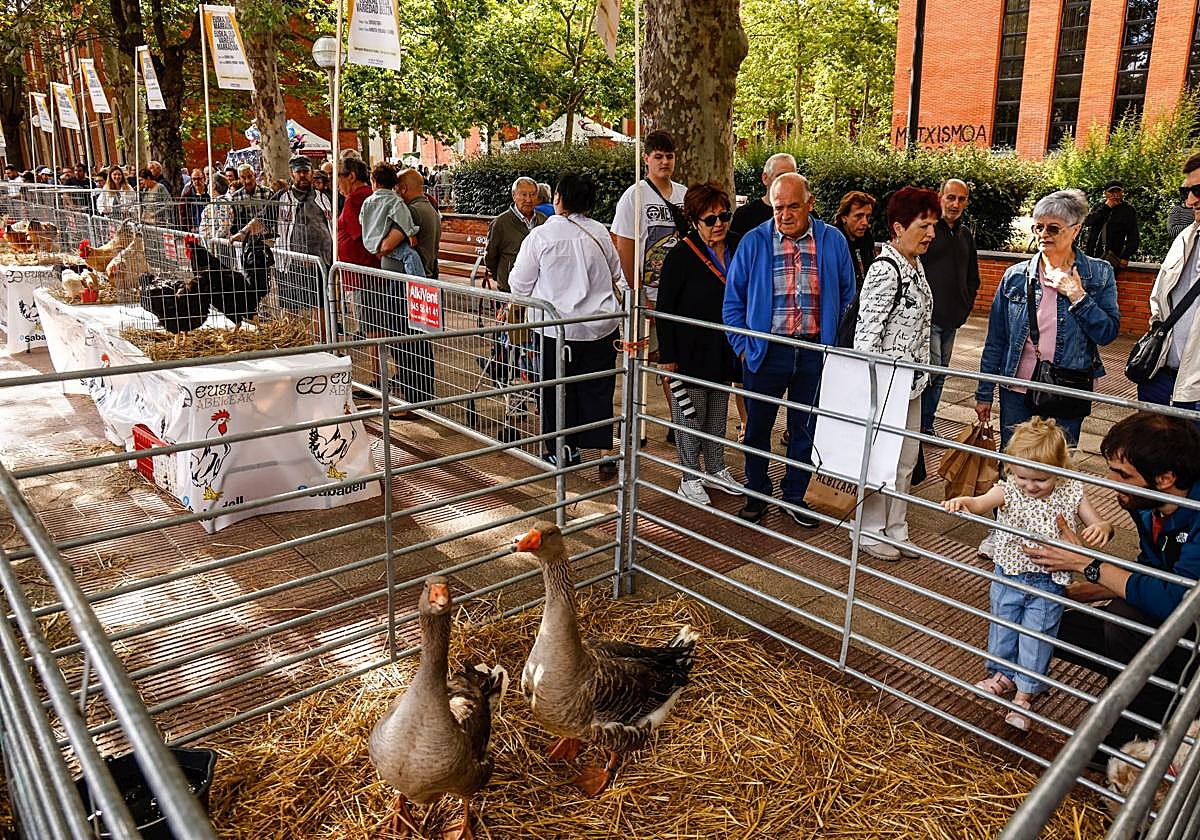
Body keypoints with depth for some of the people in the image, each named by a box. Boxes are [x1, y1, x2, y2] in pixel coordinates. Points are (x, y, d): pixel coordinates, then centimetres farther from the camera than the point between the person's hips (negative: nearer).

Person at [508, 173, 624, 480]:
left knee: (558, 392, 12)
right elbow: (617, 276, 15)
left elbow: (519, 284, -2)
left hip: (556, 330, -2)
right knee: (597, 391, 10)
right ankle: (606, 454, 9)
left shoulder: (540, 235, -10)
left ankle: (565, 452, 23)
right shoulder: (600, 233, 0)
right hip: (600, 327, 3)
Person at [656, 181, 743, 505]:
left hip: (724, 350, 6)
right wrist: (666, 356, -15)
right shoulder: (681, 256, -15)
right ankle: (690, 478, 18)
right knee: (690, 415, 5)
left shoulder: (736, 247, 1)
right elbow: (664, 309, -13)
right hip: (691, 350, -6)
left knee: (718, 414, 17)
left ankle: (715, 470, 32)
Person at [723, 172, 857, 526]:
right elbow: (733, 300, 3)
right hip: (766, 350, -1)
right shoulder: (754, 242, -1)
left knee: (806, 428, 12)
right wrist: (743, 346, -4)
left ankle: (795, 495, 28)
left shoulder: (832, 242, 2)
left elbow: (847, 297, 9)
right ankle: (756, 494, 28)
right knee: (758, 427, 10)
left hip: (815, 353, 1)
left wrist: (837, 346, 2)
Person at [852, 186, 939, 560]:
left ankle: (895, 528, 30)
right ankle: (870, 531, 19)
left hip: (911, 381, 9)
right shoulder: (885, 270, -19)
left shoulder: (915, 265, 10)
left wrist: (921, 372, 21)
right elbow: (867, 331, -20)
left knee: (905, 459, 16)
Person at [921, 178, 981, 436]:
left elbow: (972, 276, 26)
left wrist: (966, 305, 14)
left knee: (940, 373, 11)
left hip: (952, 318, 7)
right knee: (931, 370, -13)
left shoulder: (966, 234, 15)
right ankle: (919, 425, -2)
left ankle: (927, 425, 20)